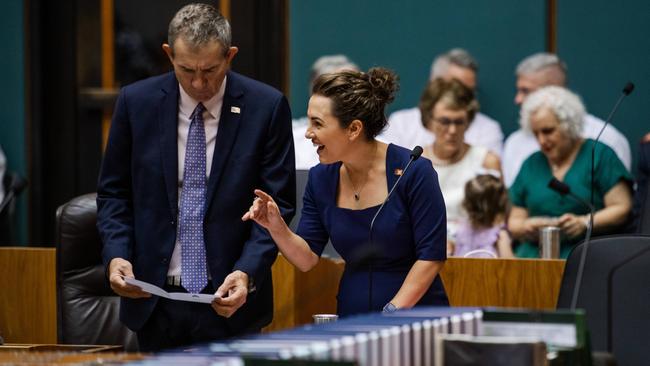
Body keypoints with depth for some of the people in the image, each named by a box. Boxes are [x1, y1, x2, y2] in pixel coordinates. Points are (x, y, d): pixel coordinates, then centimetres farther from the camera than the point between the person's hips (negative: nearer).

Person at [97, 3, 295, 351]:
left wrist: (247, 273, -17)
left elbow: (278, 203, -4)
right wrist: (116, 254, -9)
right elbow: (114, 192, 7)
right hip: (155, 301, 1)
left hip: (230, 299, -1)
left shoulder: (266, 107, -6)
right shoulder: (136, 102, -1)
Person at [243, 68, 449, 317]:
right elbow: (307, 259, 9)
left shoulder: (413, 172, -8)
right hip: (351, 315, 4)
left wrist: (391, 314, -13)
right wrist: (277, 229, -9)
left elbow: (431, 256, -9)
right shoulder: (320, 179, 7)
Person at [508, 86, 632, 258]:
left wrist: (584, 223, -16)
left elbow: (622, 208, -2)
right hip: (534, 255, 4)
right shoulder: (531, 165, 20)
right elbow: (514, 221, 21)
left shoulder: (600, 155, 5)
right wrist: (526, 228, -3)